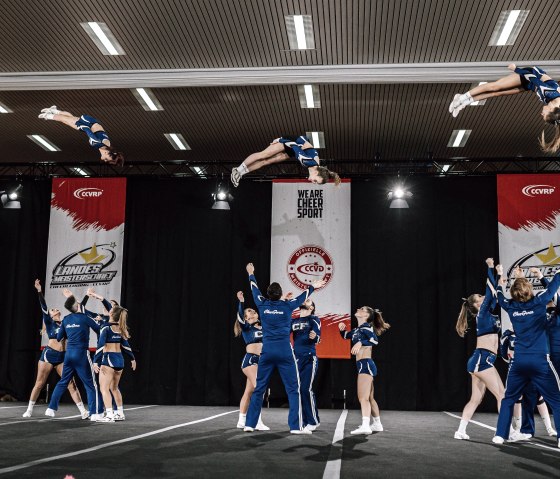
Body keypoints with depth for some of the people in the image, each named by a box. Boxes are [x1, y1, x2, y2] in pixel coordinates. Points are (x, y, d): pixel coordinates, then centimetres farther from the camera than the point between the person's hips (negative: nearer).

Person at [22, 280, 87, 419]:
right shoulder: (49, 322, 5)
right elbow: (43, 307, -8)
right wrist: (39, 291, -18)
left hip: (62, 357, 4)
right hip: (49, 354, -3)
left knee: (71, 384, -2)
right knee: (39, 384, 4)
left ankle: (83, 411, -5)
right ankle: (29, 410, 19)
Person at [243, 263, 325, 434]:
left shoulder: (263, 305, 2)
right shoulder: (287, 306, -1)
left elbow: (255, 290, 22)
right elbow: (303, 297, 18)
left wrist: (251, 274, 40)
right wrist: (312, 286, 37)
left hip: (266, 352, 3)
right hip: (284, 352, -3)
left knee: (259, 389, 9)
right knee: (293, 389, 0)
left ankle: (250, 424, 10)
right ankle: (296, 426, -4)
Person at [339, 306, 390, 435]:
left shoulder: (366, 327, -8)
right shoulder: (357, 330, 18)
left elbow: (375, 340, -26)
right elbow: (345, 336, 33)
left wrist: (360, 343, -39)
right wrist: (342, 329, 12)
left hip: (366, 364, -10)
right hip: (363, 365, 10)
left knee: (363, 397, -18)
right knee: (369, 398, 18)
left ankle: (365, 426, -27)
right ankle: (377, 424, 29)